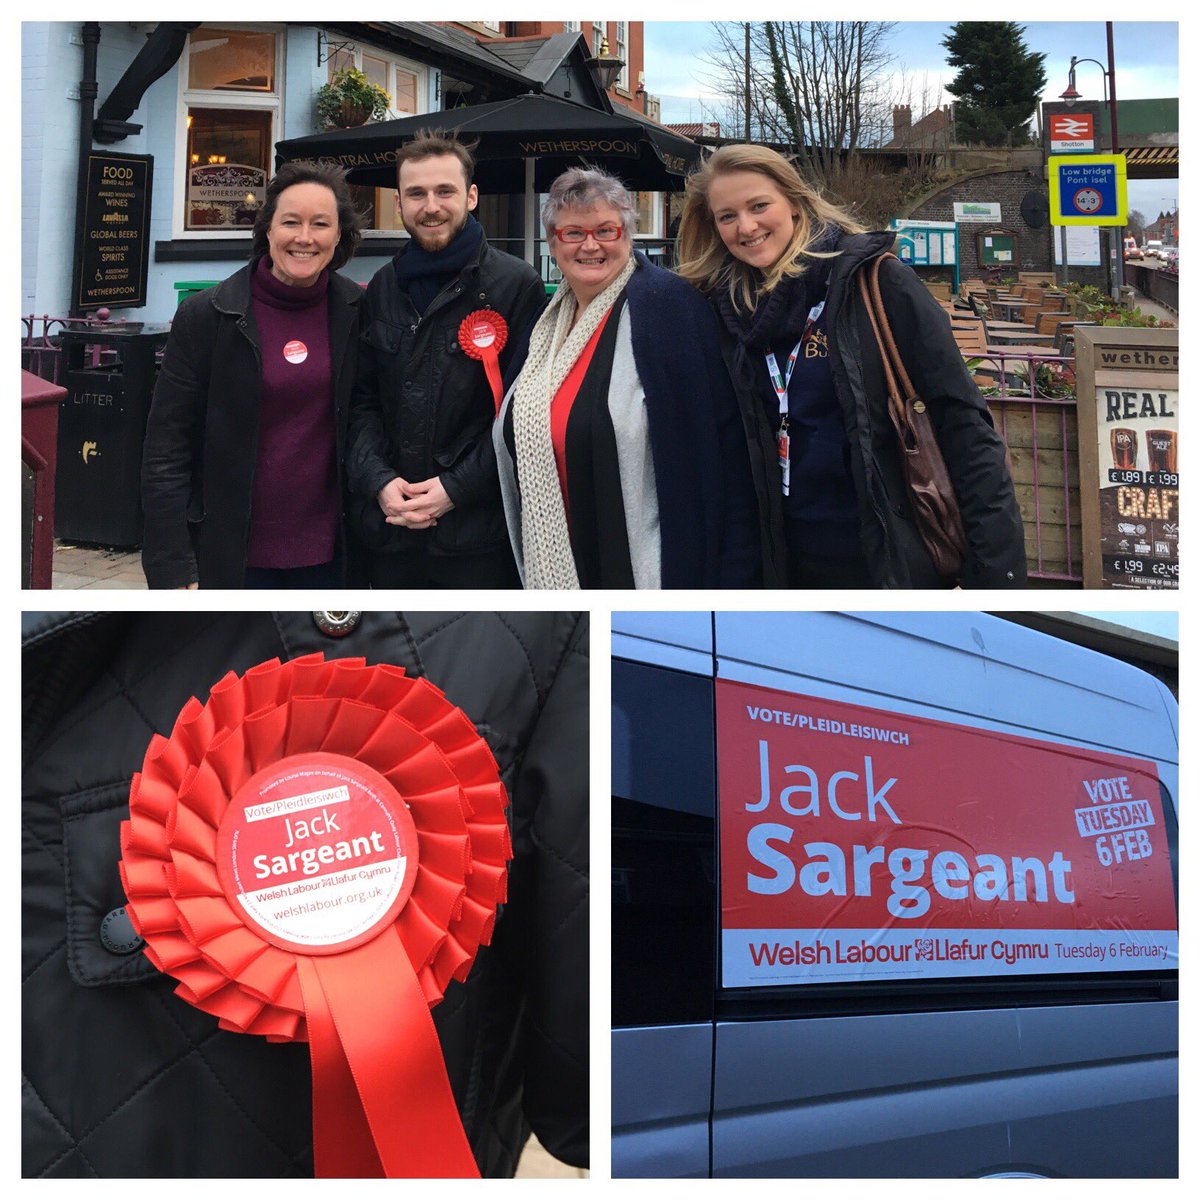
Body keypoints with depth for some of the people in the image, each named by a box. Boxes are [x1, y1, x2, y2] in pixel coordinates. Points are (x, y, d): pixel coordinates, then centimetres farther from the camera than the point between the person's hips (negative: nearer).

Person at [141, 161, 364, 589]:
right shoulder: (204, 316, -6)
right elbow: (166, 450, -6)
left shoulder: (360, 311, 0)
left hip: (328, 554, 2)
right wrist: (174, 569, -11)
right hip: (231, 554, -2)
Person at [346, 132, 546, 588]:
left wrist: (457, 488, -13)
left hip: (479, 530, -4)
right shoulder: (382, 288, 11)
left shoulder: (517, 285, -3)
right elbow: (361, 399, 10)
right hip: (388, 531, 4)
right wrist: (378, 481, -6)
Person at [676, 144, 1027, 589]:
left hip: (897, 558, -4)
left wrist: (996, 564, -19)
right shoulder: (727, 307, 3)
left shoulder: (874, 281, -10)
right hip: (794, 563, 4)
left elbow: (961, 419, -13)